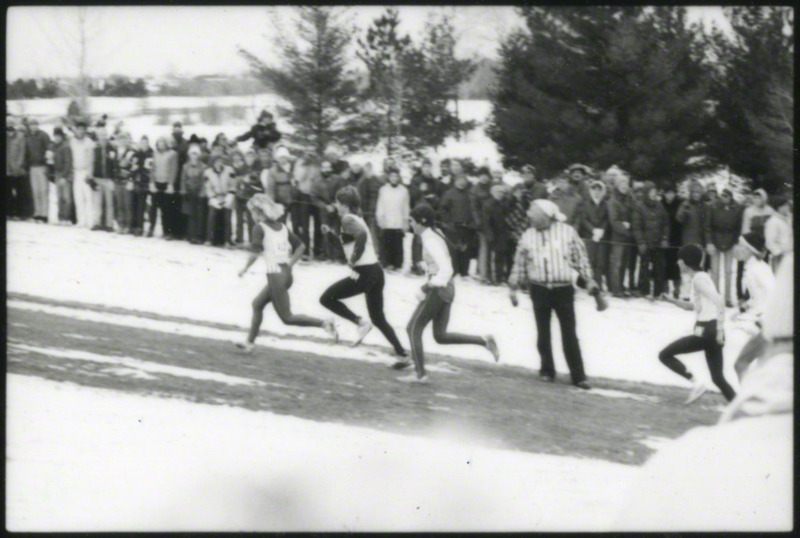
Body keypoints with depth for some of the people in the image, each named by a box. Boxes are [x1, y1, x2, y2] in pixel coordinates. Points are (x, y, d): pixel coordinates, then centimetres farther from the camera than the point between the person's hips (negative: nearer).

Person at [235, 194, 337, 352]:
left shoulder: (260, 228, -6)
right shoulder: (281, 227, 14)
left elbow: (255, 253, -16)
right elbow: (301, 246, 13)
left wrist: (245, 269, -2)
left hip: (275, 275, -8)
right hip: (287, 274, 8)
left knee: (287, 317, -4)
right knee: (257, 304, 21)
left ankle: (323, 323, -16)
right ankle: (250, 341, 25)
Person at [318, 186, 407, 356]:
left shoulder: (348, 219, -9)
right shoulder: (357, 218, 18)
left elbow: (361, 235, -29)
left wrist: (353, 260, -21)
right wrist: (332, 233, 28)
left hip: (364, 273, -9)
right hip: (377, 271, 9)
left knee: (327, 298, 3)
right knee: (378, 318, 16)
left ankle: (360, 322, -7)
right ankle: (401, 352, 7)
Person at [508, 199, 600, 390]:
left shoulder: (567, 232, -1)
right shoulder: (528, 236, 5)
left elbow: (581, 257, 5)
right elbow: (519, 263, 13)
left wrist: (589, 280, 4)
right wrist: (513, 287, 13)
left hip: (563, 289, -2)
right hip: (539, 290, 2)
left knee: (569, 334, -4)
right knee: (543, 333, 6)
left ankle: (578, 376, -1)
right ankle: (547, 371, 20)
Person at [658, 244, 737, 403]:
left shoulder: (698, 279, -11)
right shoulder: (699, 277, 18)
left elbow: (719, 301, -22)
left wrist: (720, 329, -25)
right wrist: (673, 301, 18)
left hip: (706, 331, -9)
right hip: (713, 332, 9)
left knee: (665, 355, -2)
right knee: (717, 377, 11)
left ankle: (696, 383, -7)